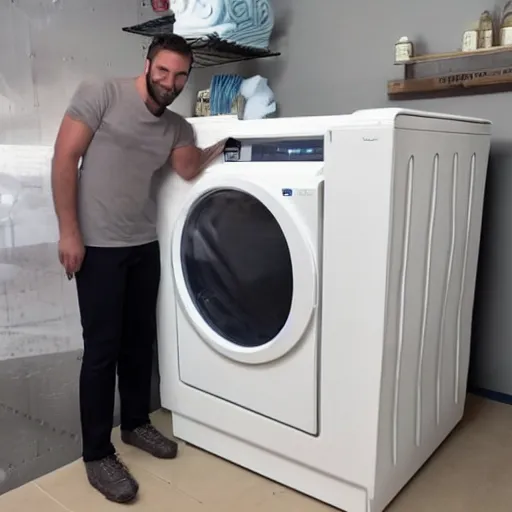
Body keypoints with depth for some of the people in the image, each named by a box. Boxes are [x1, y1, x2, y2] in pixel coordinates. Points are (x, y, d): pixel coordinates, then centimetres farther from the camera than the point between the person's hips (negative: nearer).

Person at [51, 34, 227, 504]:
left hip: (145, 245, 6)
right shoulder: (101, 94, -7)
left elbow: (189, 169, -9)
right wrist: (69, 231, -16)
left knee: (141, 339, 14)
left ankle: (136, 423, 34)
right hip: (98, 245, -6)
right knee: (103, 347, -1)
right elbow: (65, 159, -12)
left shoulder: (177, 127, 9)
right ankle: (97, 455, 13)